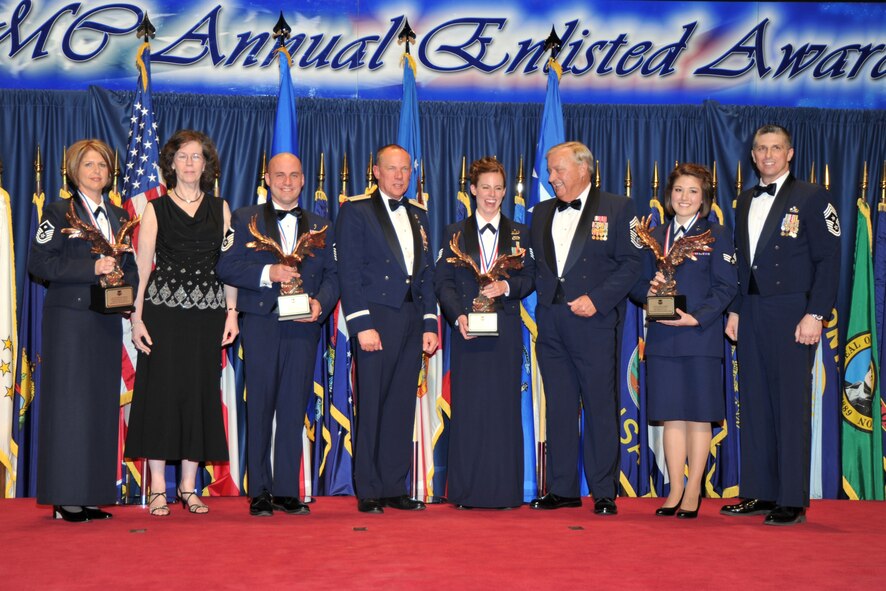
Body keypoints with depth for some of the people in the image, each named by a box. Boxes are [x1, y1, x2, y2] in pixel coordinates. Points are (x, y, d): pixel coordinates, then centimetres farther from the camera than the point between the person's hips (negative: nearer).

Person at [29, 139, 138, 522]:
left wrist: (126, 285, 0)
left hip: (107, 321, 6)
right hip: (69, 318, -6)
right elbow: (39, 263, -10)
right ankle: (66, 499, -1)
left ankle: (92, 496, 10)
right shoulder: (60, 212, -1)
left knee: (103, 405, 5)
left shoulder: (119, 216, 17)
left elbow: (129, 267, 22)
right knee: (68, 404, -6)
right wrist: (92, 269, -17)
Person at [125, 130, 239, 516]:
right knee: (161, 391, -2)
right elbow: (143, 266, 1)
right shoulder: (156, 209, 5)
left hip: (208, 312, 2)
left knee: (200, 393, 3)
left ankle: (189, 486, 12)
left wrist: (231, 312, 0)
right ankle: (158, 488, 6)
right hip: (163, 309, -2)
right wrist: (137, 316, -7)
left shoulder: (220, 209, 11)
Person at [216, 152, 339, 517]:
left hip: (303, 326, 2)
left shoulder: (320, 227, 16)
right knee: (260, 407, 1)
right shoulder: (245, 220, 9)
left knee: (295, 408, 2)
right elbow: (226, 267, -2)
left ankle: (288, 491, 9)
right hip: (260, 324, -2)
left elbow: (332, 275, 9)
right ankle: (260, 493, 8)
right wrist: (267, 274, -15)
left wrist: (320, 304, -11)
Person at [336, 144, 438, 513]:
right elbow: (349, 272, -6)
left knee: (402, 406, 7)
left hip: (412, 319, 6)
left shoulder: (418, 214, 18)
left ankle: (394, 487, 14)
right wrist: (362, 324, -14)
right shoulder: (356, 211, 0)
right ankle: (368, 492, 5)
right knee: (371, 407, -2)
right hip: (376, 316, -5)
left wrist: (430, 323, 9)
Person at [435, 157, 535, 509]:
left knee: (505, 406, 0)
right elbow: (443, 281, 4)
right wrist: (458, 315, -11)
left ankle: (504, 490, 7)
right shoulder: (455, 233, 10)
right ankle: (467, 490, 6)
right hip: (467, 330, 0)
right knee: (468, 406, -1)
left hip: (506, 331, 1)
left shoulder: (519, 234, 12)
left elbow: (529, 279, 7)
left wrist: (507, 286, -13)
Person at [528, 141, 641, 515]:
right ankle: (562, 489, 15)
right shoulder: (542, 213, 17)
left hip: (593, 321, -5)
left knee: (600, 406, -1)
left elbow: (631, 263, -4)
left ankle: (604, 492, 6)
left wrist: (597, 299, -14)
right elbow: (534, 263, 18)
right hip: (550, 322, 5)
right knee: (558, 407, 8)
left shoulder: (617, 209, 1)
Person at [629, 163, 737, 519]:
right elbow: (637, 284, 13)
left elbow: (726, 287, -6)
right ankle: (675, 490, 14)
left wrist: (696, 318, -17)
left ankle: (693, 491, 11)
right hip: (662, 338, 4)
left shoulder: (717, 235, 1)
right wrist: (649, 290, -10)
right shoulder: (655, 237, 13)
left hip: (701, 336, -3)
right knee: (671, 415, 6)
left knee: (699, 415, 2)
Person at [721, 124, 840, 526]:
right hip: (751, 315, 6)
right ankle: (760, 493, 16)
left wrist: (815, 314, -14)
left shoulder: (811, 198, -1)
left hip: (791, 314, -6)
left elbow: (828, 261, -6)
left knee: (792, 407, -3)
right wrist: (735, 310, 11)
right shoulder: (745, 202, 16)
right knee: (755, 405, 8)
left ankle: (793, 501, 3)